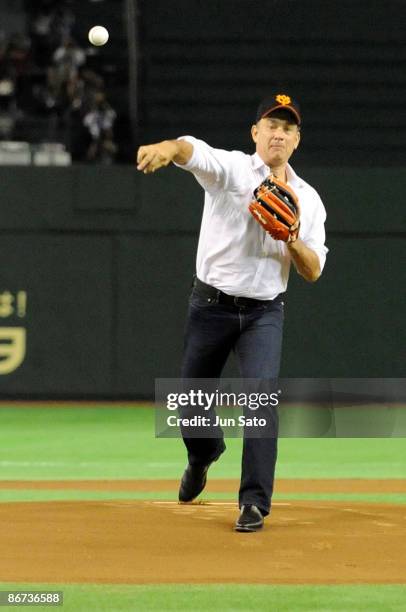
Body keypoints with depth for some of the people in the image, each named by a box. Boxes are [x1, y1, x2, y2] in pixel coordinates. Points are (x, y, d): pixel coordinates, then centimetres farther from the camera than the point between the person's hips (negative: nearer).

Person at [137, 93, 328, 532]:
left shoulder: (307, 199, 4)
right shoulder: (230, 169, -7)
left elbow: (313, 272, 2)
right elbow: (193, 151, -31)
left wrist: (292, 240, -19)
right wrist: (168, 148, -55)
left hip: (264, 313, 1)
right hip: (211, 306, -1)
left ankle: (254, 502, -13)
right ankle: (203, 455, 47)